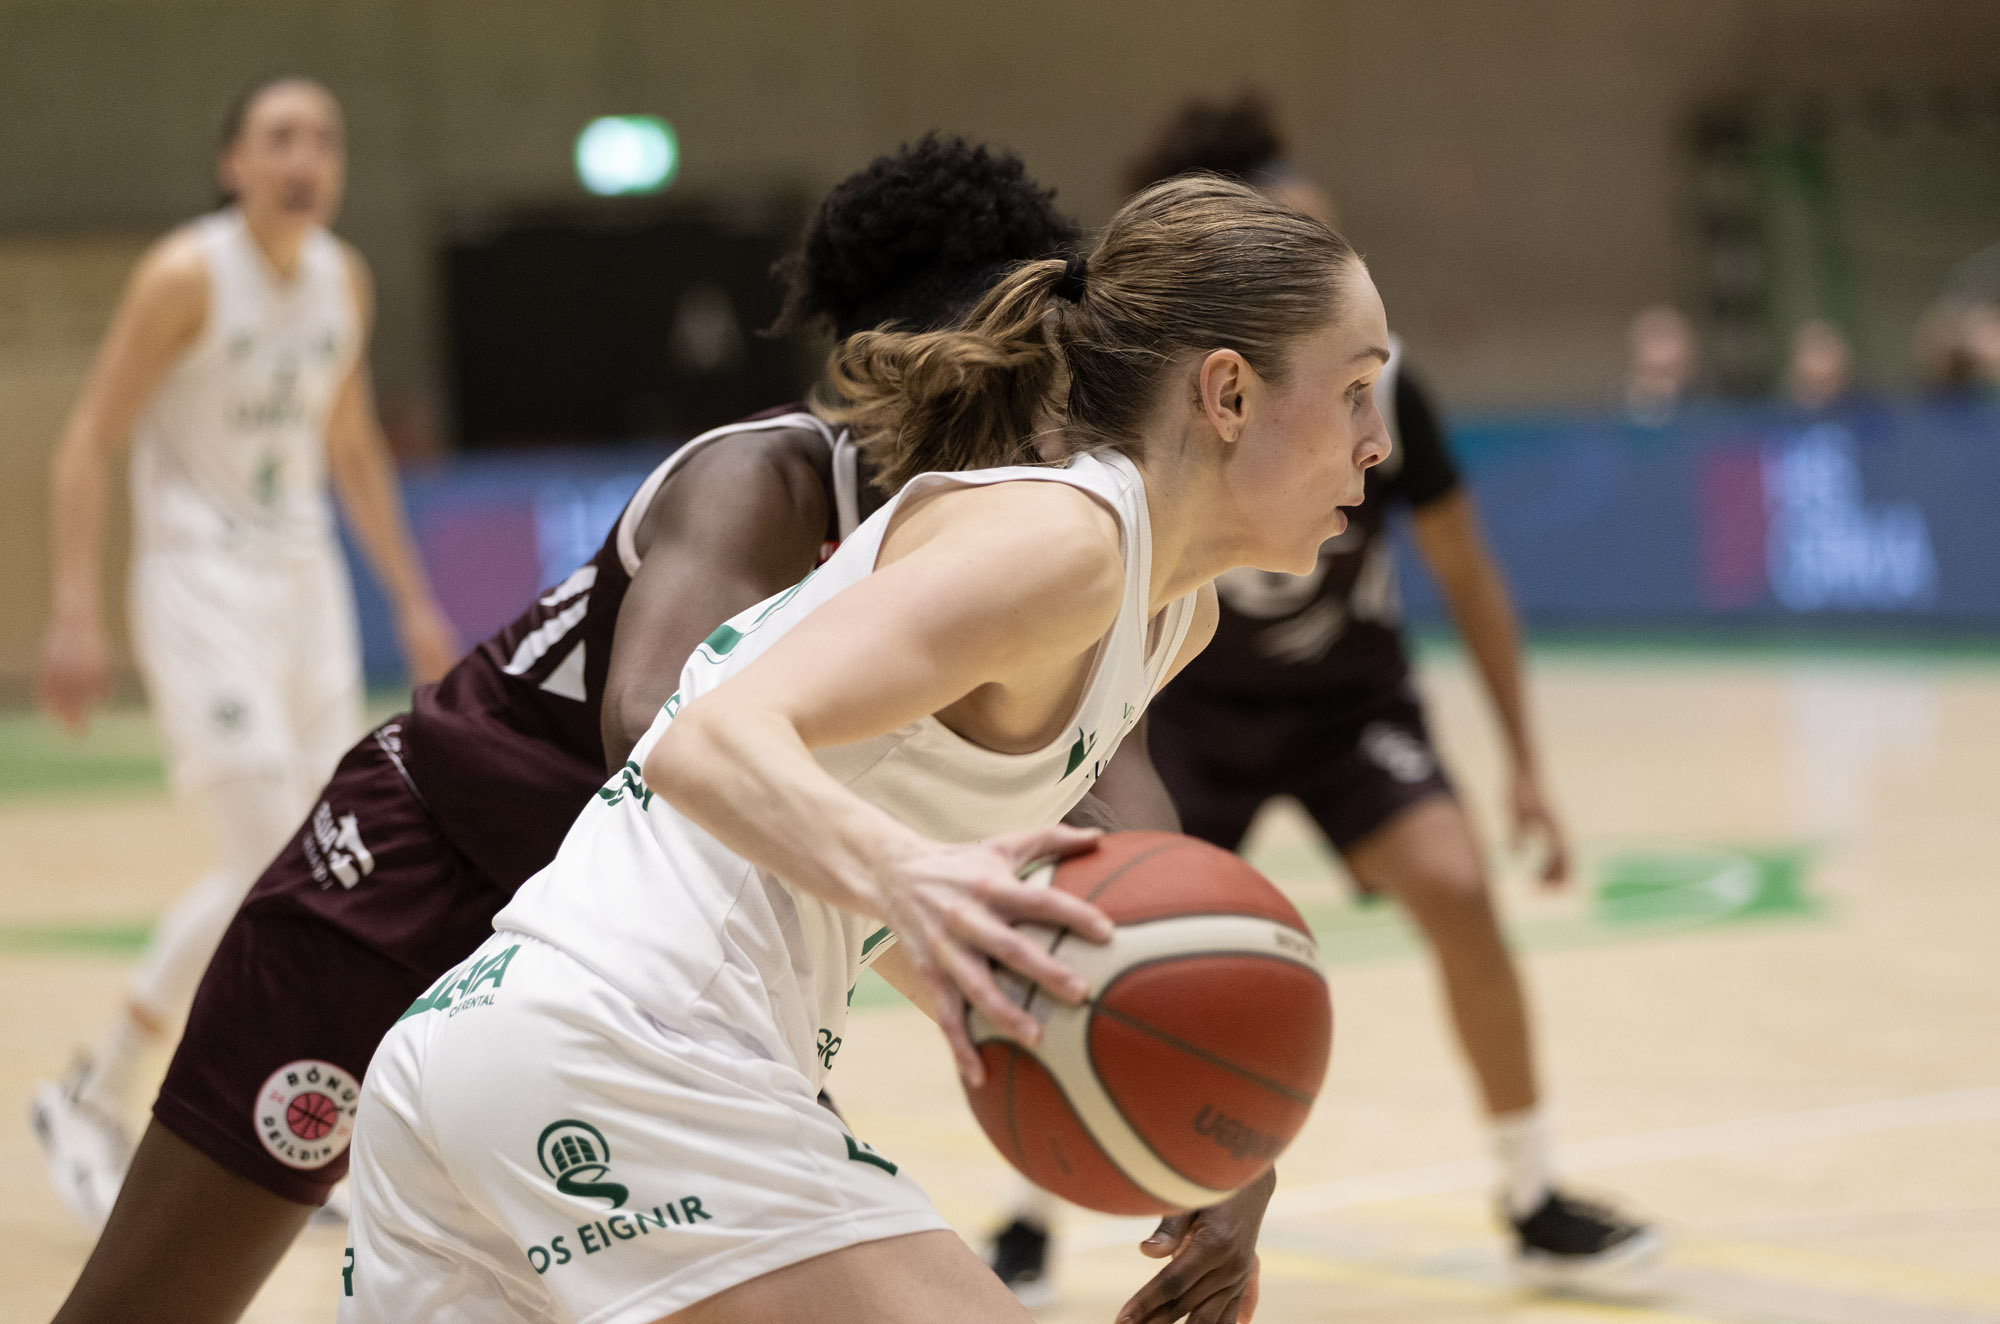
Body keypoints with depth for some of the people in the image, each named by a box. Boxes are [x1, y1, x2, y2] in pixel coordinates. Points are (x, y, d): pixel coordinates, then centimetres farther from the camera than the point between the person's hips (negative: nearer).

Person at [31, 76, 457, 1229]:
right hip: (202, 579, -7)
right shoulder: (186, 277, -14)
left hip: (306, 573, 7)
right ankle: (92, 1099, 0)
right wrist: (78, 616, -21)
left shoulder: (345, 281, 6)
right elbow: (91, 442, -13)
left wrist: (413, 602, 17)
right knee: (273, 871, -14)